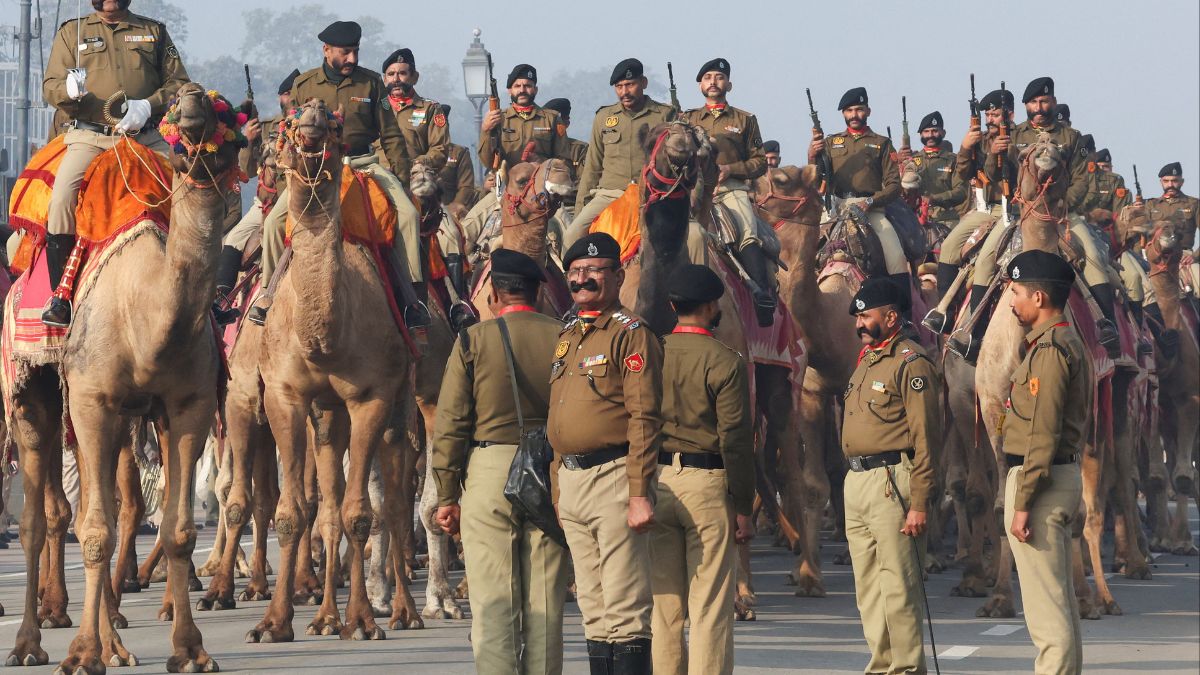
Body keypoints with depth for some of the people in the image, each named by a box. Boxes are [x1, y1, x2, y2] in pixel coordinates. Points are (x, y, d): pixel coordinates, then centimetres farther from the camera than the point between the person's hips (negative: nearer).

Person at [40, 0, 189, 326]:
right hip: (90, 137, -1)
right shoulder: (71, 32, 15)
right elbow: (50, 86, 8)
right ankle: (61, 296, -19)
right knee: (62, 198, -26)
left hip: (146, 137, 1)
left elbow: (179, 84, 11)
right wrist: (70, 89, -16)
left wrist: (147, 106, -8)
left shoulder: (154, 31, 18)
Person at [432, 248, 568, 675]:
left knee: (493, 599, 0)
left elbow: (450, 425, -3)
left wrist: (447, 496, 3)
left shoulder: (473, 341, -2)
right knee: (545, 599, 7)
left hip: (489, 468, -2)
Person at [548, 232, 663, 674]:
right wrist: (558, 490, 18)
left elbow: (644, 418, -14)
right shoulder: (567, 338, 18)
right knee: (592, 609, 11)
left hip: (613, 478, -8)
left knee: (625, 608, -8)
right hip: (571, 483, 8)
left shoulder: (631, 334, -7)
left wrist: (640, 493, -21)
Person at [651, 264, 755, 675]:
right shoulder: (725, 363, -8)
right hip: (708, 486, -4)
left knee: (663, 602, 10)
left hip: (656, 482, 4)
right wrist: (743, 508, -4)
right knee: (710, 606, -1)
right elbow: (735, 440, -10)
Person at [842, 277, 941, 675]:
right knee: (868, 589, 12)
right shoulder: (866, 361, 18)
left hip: (890, 482, -9)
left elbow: (925, 439, -14)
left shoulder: (910, 363, -10)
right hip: (856, 481, 9)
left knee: (898, 586, -7)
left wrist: (919, 504, -19)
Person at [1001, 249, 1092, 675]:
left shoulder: (1049, 349, -16)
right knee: (1060, 601, 14)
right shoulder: (1068, 342, 17)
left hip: (1040, 479, -11)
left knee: (1044, 603, -10)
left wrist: (1022, 503, -21)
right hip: (1065, 476, 11)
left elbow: (1043, 435, -21)